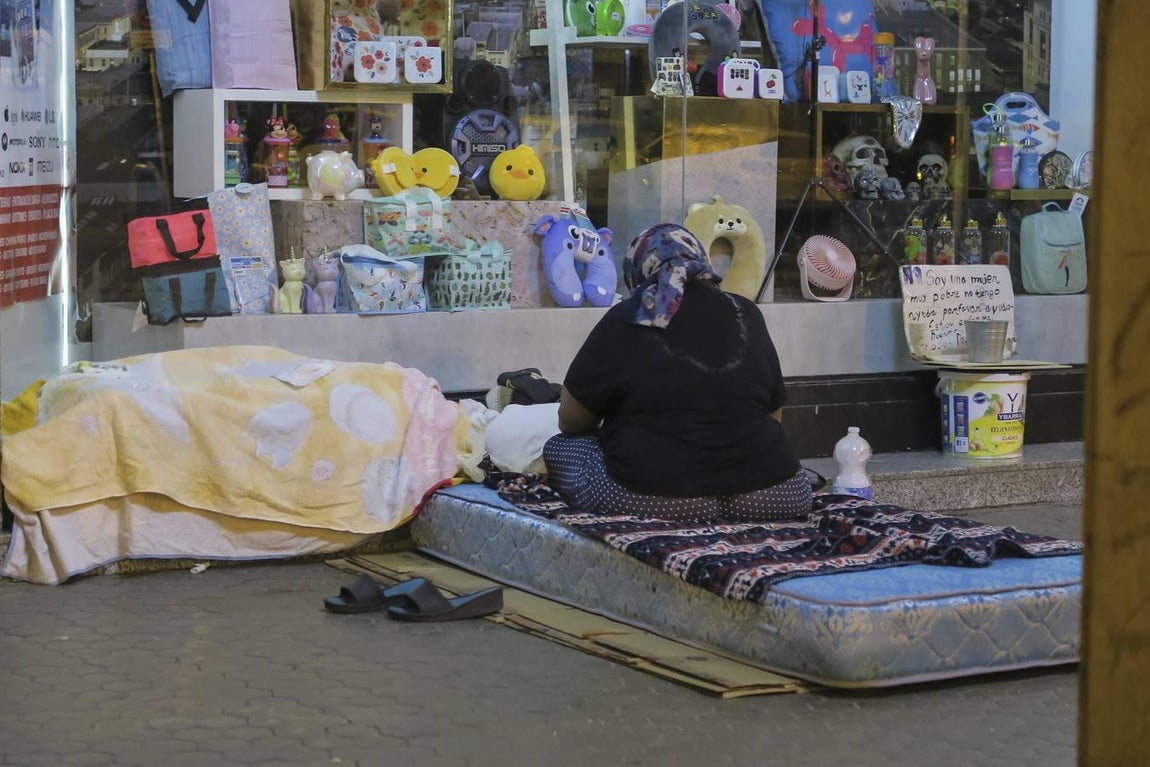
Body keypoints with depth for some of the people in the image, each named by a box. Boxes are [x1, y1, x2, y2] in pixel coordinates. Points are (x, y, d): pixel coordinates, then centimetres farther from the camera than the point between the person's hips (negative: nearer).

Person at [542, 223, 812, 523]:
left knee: (560, 448, 17)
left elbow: (570, 421, 6)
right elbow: (774, 416, 18)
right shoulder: (746, 314, 10)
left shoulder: (628, 319, 0)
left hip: (655, 498, -4)